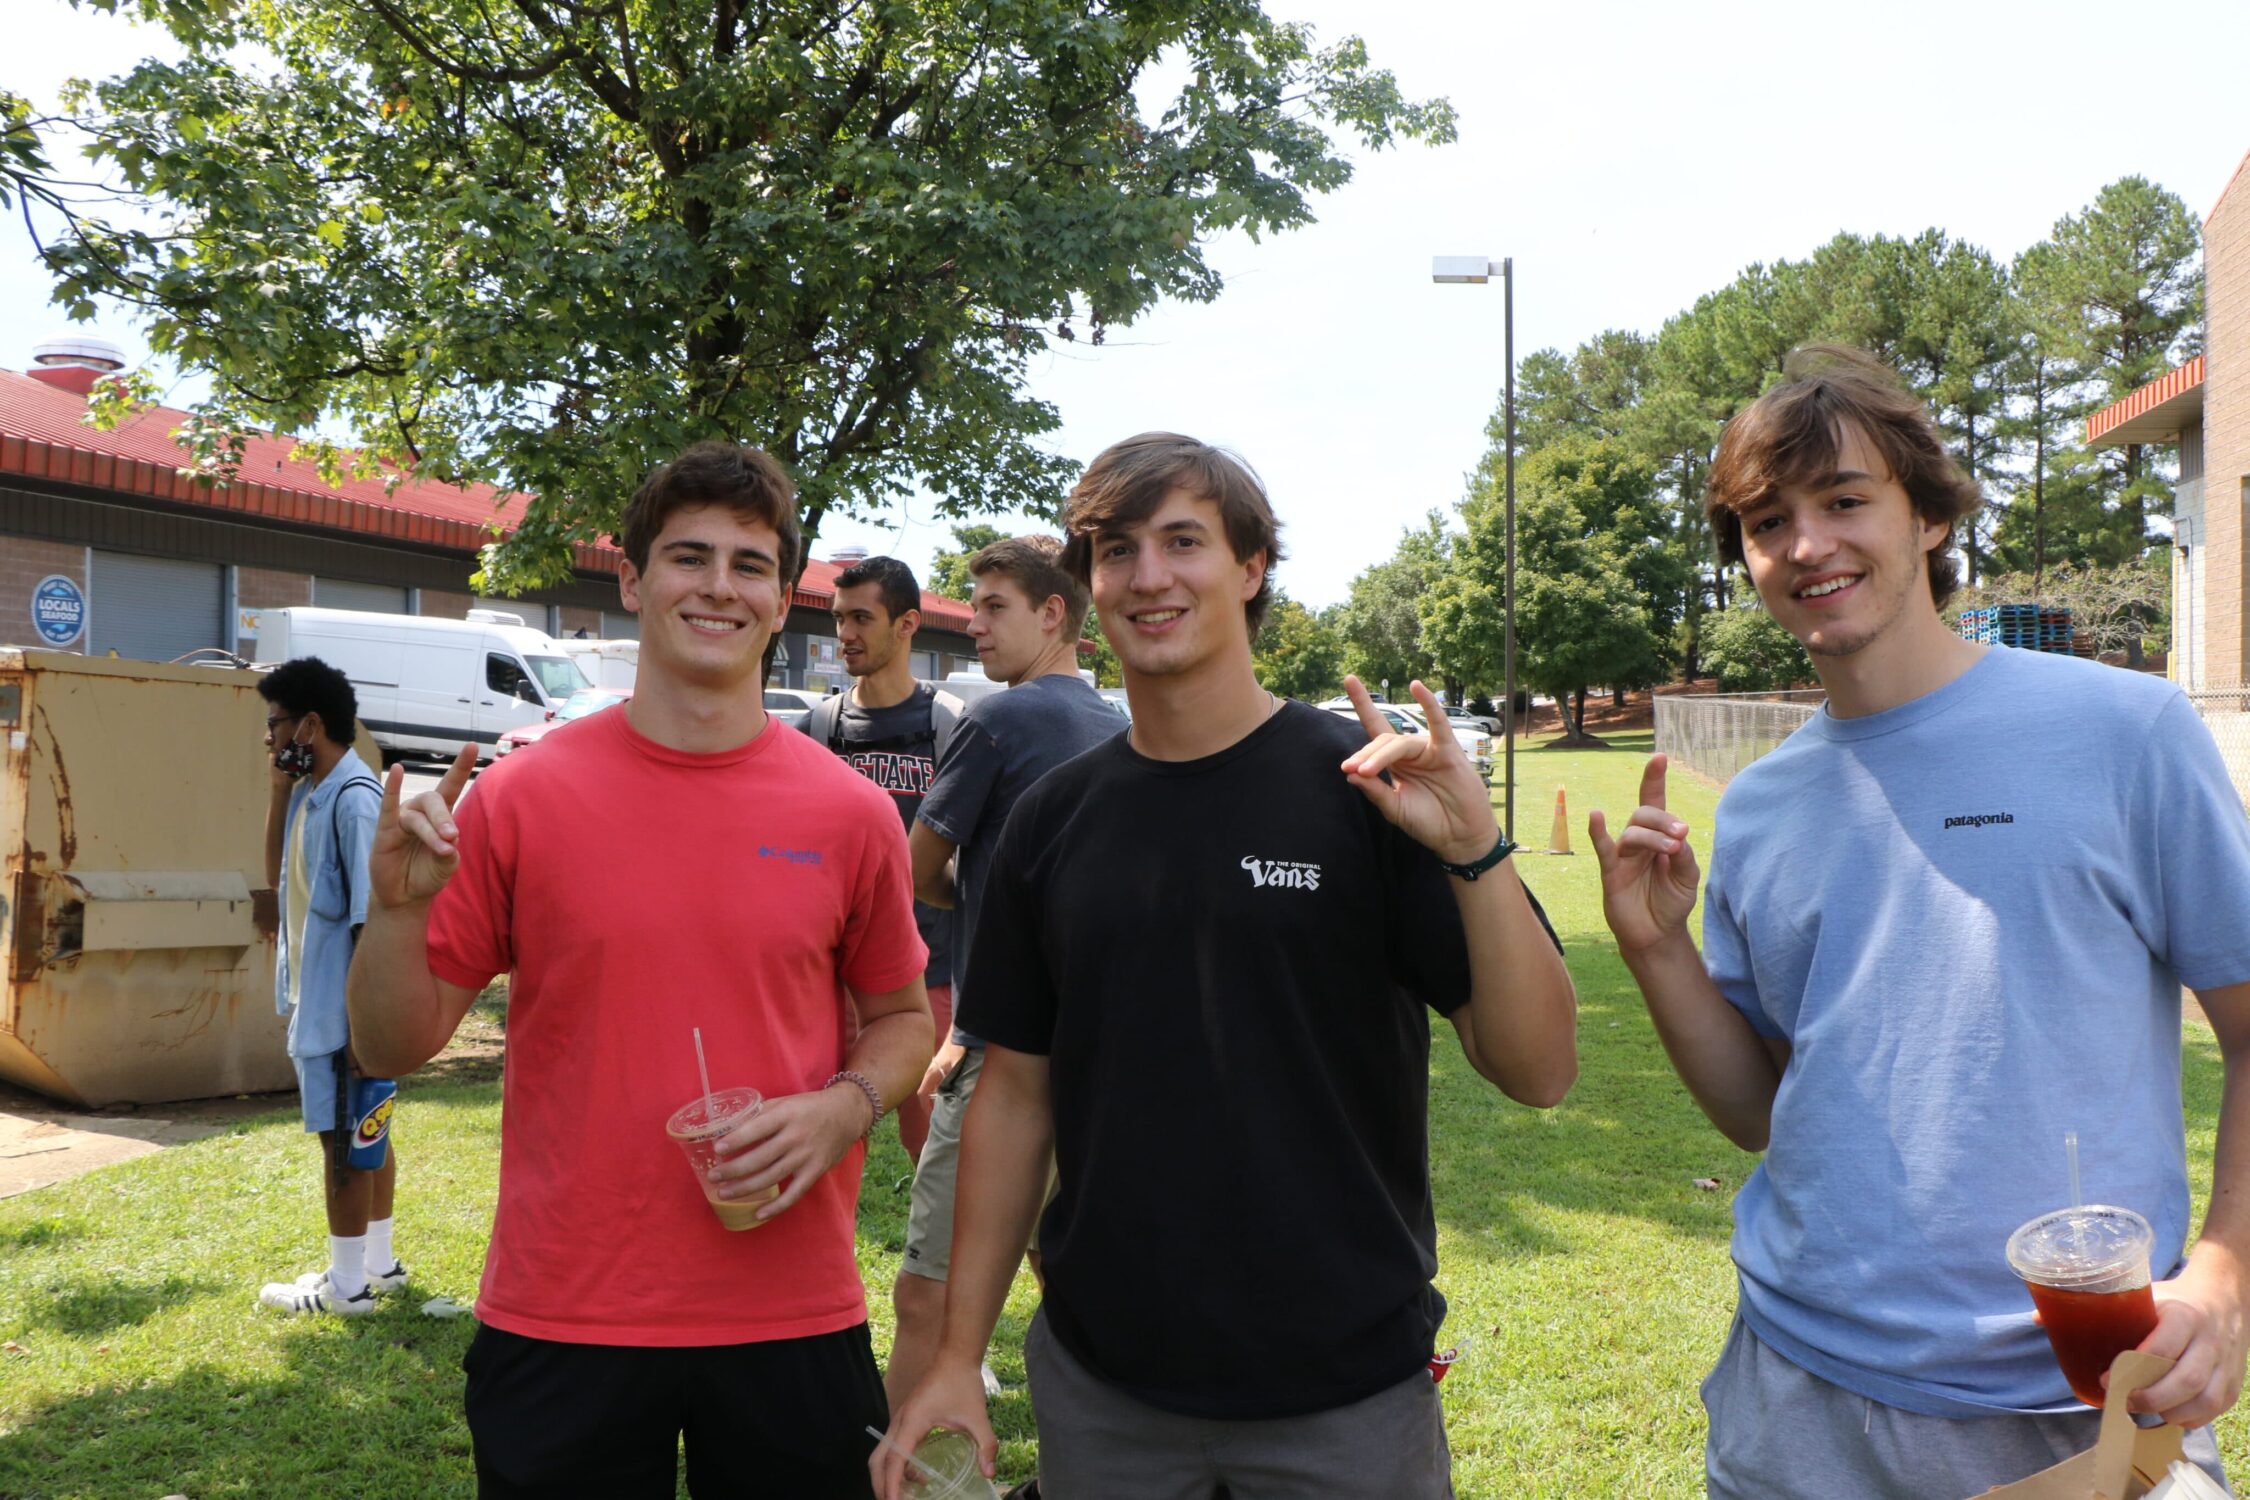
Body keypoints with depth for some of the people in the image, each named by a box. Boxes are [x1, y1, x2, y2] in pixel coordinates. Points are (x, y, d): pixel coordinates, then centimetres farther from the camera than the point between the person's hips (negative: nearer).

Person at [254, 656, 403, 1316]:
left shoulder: (354, 798, -20)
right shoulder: (308, 794, 9)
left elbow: (372, 915, -23)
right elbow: (277, 873, 18)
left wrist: (361, 1018, -23)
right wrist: (279, 787, 7)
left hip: (342, 1006, -10)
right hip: (315, 1000, 10)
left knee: (345, 1139, 1)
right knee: (364, 1133, 17)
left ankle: (347, 1283, 13)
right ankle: (379, 1261, 29)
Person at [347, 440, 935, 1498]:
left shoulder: (849, 814, -2)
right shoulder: (519, 797, -4)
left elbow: (901, 1017, 11)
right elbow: (397, 1045, 1)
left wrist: (842, 1109, -9)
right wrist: (397, 907, -17)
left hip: (793, 1321, 1)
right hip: (561, 1321, 0)